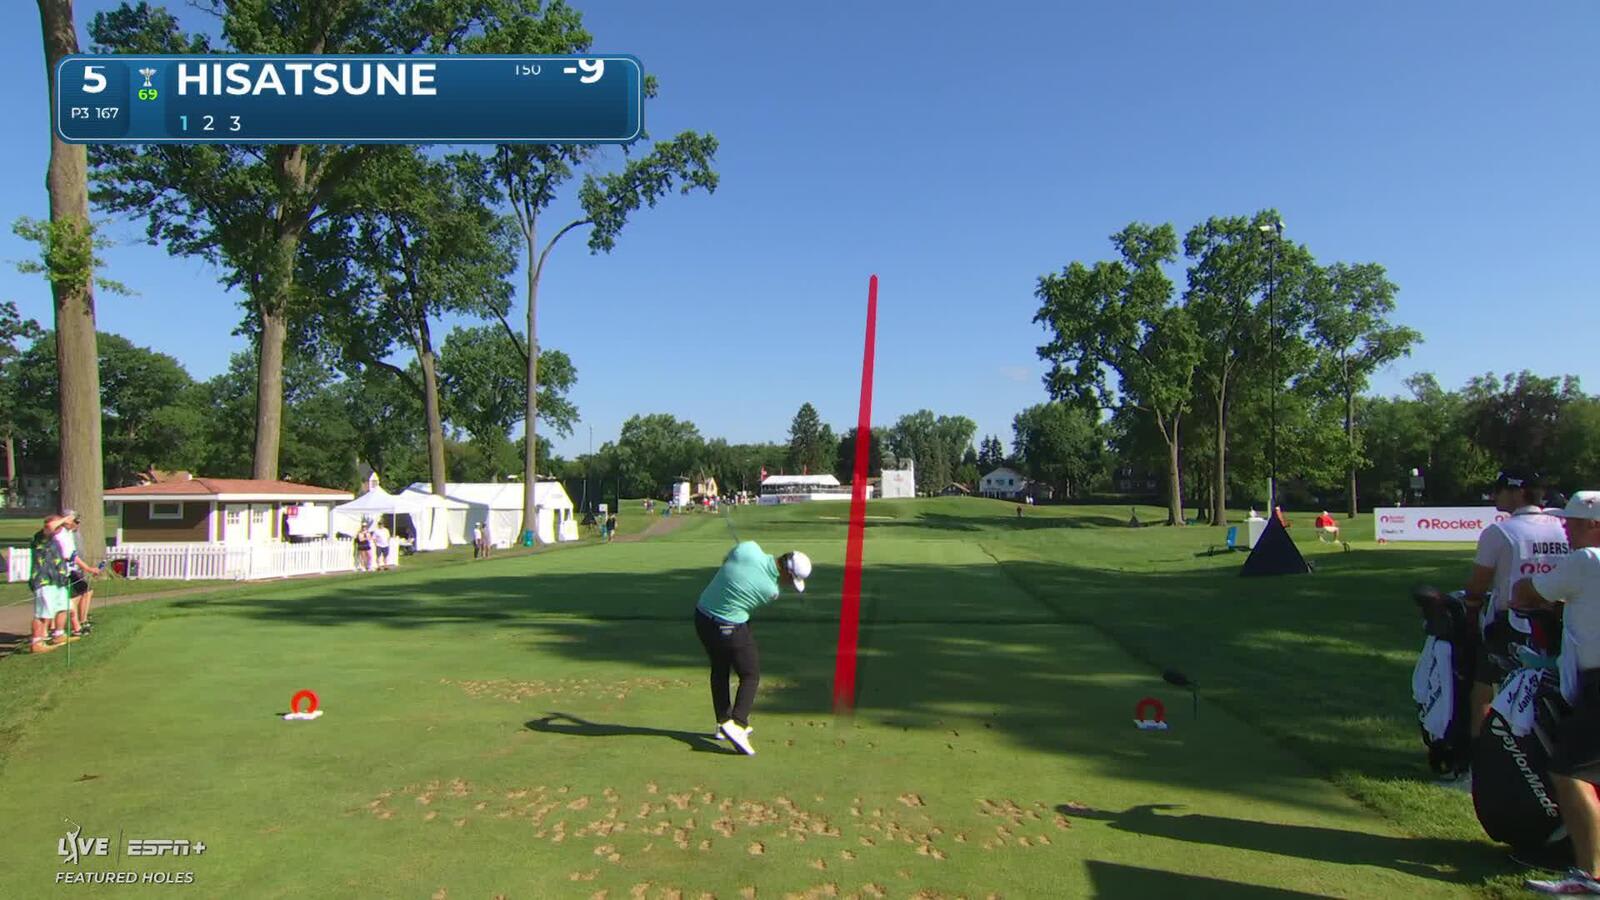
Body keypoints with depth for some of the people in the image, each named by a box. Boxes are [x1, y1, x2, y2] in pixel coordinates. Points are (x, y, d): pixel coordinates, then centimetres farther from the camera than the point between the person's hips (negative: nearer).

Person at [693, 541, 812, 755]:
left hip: (702, 615, 7)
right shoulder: (771, 591, -17)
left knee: (719, 670, 22)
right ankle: (737, 724, -6)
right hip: (730, 628, -6)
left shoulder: (748, 548, -12)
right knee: (751, 675, 9)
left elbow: (725, 560, 7)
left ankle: (723, 722, 33)